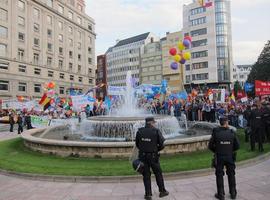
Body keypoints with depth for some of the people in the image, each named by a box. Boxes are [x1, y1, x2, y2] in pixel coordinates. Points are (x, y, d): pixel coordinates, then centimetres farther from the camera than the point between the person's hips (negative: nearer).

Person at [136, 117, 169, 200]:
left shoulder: (139, 131, -3)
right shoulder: (156, 131, -11)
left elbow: (137, 144, 3)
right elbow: (162, 145, -8)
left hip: (143, 156, 2)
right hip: (153, 156, -2)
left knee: (146, 175, 12)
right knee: (158, 173, 16)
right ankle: (162, 191, 29)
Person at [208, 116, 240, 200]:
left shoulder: (216, 133, -11)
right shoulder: (232, 133, -7)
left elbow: (210, 146, -8)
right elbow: (237, 146, -1)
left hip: (219, 157, -1)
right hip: (230, 157, 2)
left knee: (219, 176, 10)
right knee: (231, 175, 18)